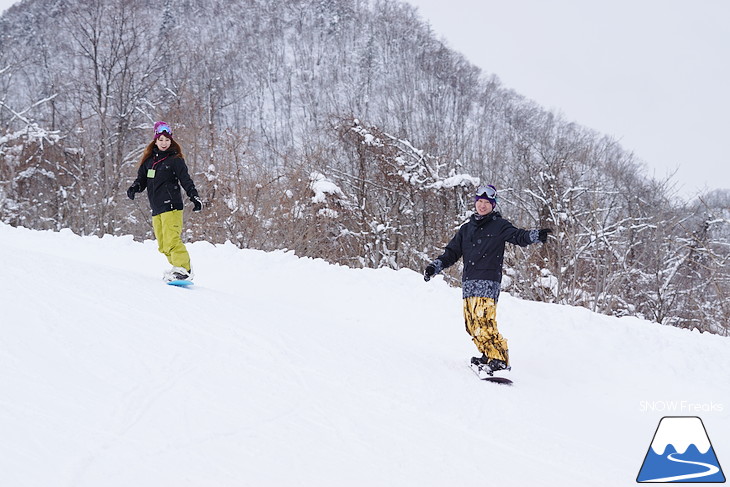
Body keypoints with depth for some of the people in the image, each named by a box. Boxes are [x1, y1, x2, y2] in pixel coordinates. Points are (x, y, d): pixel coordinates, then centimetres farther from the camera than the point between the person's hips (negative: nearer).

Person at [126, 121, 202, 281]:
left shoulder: (175, 160, 1)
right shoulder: (149, 160, 17)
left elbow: (186, 180, -5)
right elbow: (142, 178, 20)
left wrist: (195, 197, -18)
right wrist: (134, 188, -2)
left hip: (171, 206, -6)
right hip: (156, 208, 6)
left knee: (172, 240, -19)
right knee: (163, 245, 4)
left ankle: (184, 269, -20)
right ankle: (177, 268, 10)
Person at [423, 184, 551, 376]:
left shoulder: (499, 225, 5)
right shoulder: (466, 228, 21)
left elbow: (518, 236, -11)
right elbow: (452, 252, 23)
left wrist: (536, 235, -31)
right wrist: (435, 266, 9)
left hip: (488, 282, -6)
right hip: (468, 282, 6)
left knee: (484, 322, -19)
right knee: (472, 324, 2)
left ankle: (499, 360, -18)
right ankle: (488, 355, 15)